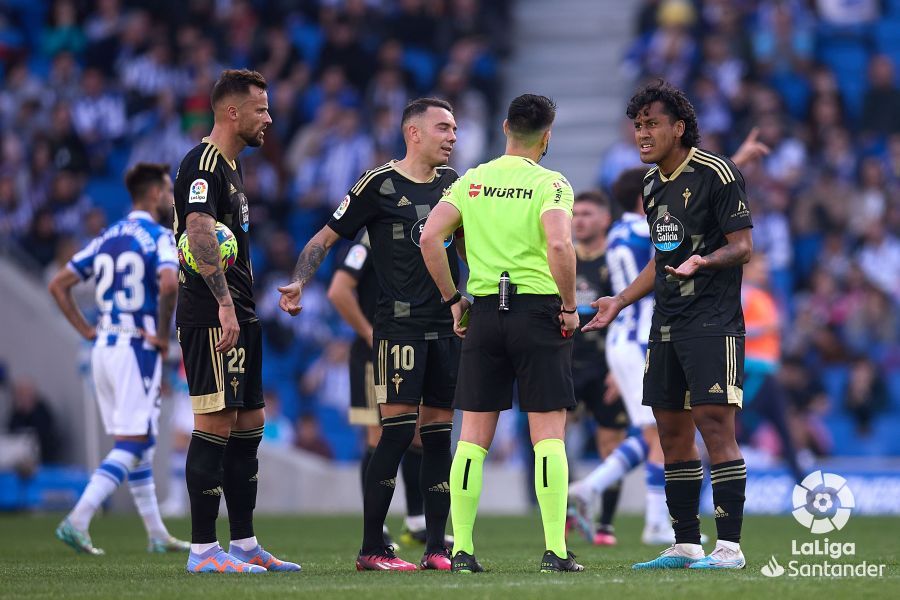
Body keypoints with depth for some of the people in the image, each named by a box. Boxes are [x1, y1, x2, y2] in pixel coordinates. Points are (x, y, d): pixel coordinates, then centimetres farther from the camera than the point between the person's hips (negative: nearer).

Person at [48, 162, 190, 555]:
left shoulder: (106, 239, 14)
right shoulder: (159, 237, -8)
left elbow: (58, 285, 15)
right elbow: (169, 284, -28)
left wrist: (88, 332, 14)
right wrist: (163, 334, -15)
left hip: (103, 347, 8)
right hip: (138, 347, -8)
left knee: (139, 446, 14)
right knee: (131, 446, -6)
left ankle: (157, 535, 19)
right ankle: (77, 521, -18)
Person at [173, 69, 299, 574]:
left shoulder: (231, 166, 19)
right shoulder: (204, 164, -13)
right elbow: (200, 232, -26)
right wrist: (224, 302, -32)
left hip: (237, 316, 10)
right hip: (212, 317, -10)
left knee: (249, 423, 12)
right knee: (215, 424, -10)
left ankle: (245, 544, 17)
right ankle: (203, 549, -8)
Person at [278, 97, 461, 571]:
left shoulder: (450, 181, 13)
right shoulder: (380, 184, -4)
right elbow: (328, 235, -2)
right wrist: (298, 282, -14)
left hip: (446, 326, 6)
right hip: (399, 323, -6)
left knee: (438, 431, 5)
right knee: (398, 429, -12)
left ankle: (436, 548, 8)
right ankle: (371, 549, -7)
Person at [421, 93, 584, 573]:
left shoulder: (470, 182, 8)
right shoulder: (550, 184, -5)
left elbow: (429, 238, -1)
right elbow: (559, 244, -21)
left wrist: (451, 299, 7)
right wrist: (569, 306, -9)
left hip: (483, 313, 4)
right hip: (538, 310, -4)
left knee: (473, 438, 7)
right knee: (548, 435, 0)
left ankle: (462, 550, 4)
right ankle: (555, 551, -6)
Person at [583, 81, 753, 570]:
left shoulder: (716, 173, -9)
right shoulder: (652, 184, 15)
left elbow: (742, 246, -11)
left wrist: (704, 261, -29)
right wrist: (619, 302, 20)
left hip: (713, 321, -8)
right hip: (666, 323, 8)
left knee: (714, 425, -14)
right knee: (672, 432, 8)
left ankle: (729, 546, -14)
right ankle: (685, 545, 14)